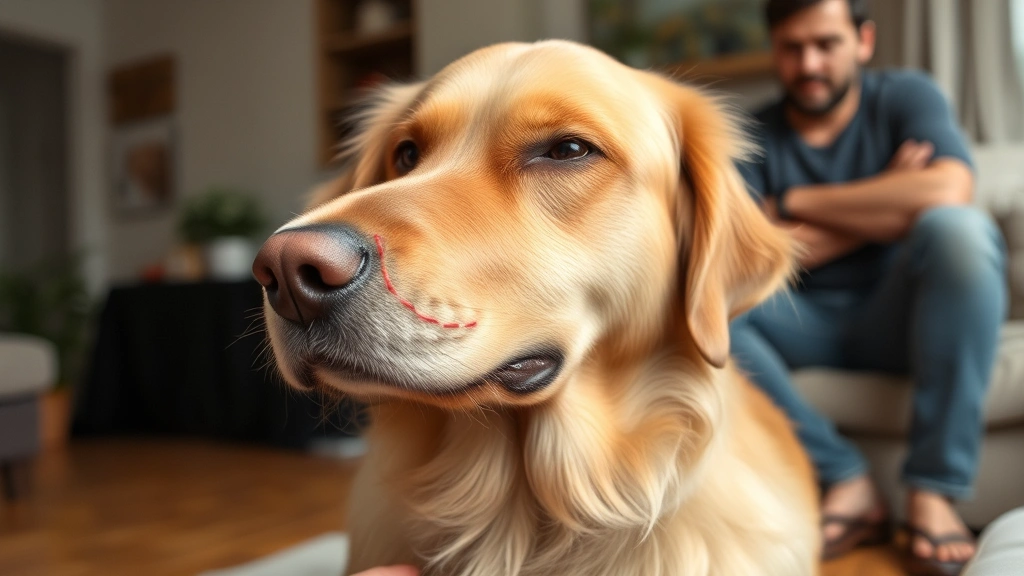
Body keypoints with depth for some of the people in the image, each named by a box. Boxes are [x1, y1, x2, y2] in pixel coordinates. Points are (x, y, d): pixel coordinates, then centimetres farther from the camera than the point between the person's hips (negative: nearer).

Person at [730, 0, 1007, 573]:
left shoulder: (905, 95, 1)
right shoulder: (754, 139, 3)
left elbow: (948, 193, -21)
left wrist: (794, 202, -12)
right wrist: (880, 209, -13)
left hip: (897, 313, -1)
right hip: (804, 323, 1)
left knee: (956, 228, -31)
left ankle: (934, 491, -22)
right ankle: (845, 478, -18)